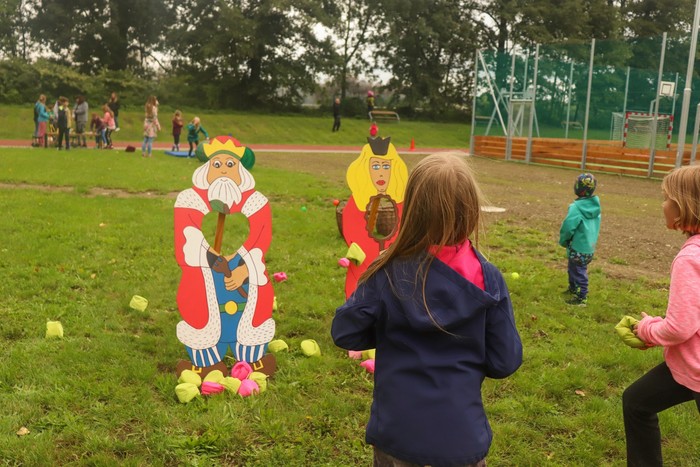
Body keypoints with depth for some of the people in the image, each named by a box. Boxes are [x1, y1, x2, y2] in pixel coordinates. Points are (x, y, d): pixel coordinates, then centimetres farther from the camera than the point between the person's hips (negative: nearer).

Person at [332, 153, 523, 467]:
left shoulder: (387, 273, -15)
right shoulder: (487, 279, -13)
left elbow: (344, 333, -8)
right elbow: (505, 362, -7)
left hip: (396, 433, 0)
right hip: (462, 436, 0)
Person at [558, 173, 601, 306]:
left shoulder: (576, 207, -25)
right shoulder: (595, 205, 0)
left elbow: (568, 227, -21)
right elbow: (595, 226, 10)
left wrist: (563, 241, -3)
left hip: (578, 247, -8)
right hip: (590, 246, 8)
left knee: (579, 272, 5)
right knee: (573, 268, 26)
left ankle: (581, 297, 14)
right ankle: (573, 288, 43)